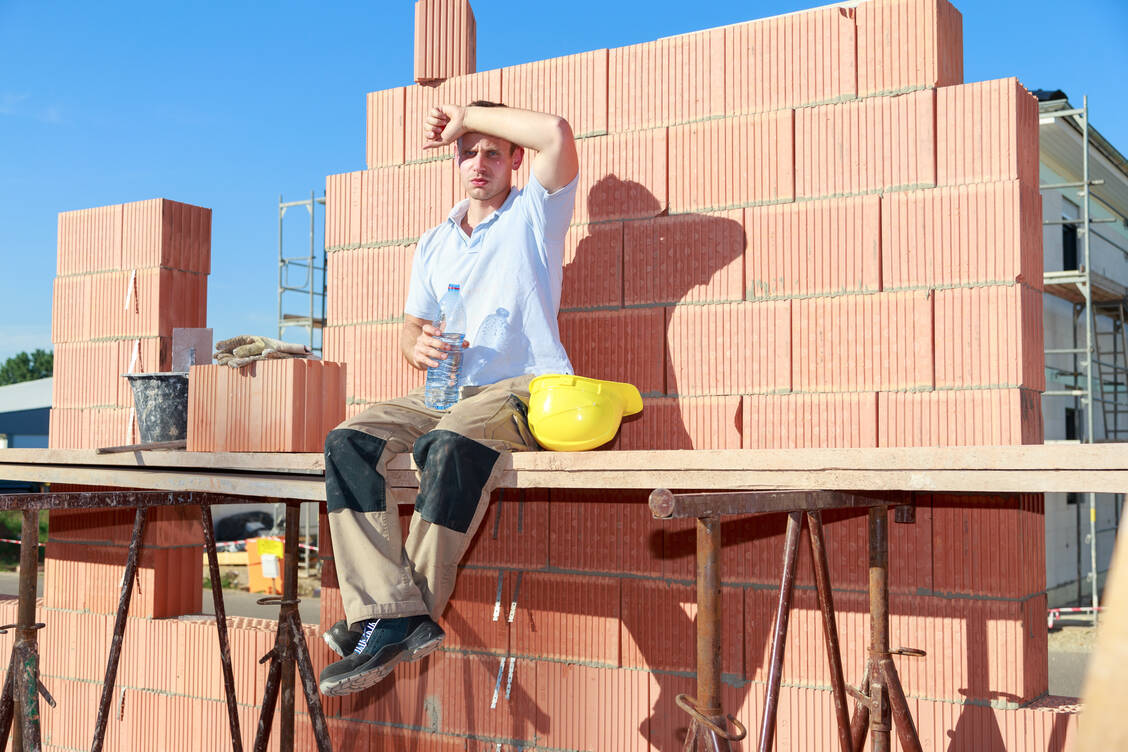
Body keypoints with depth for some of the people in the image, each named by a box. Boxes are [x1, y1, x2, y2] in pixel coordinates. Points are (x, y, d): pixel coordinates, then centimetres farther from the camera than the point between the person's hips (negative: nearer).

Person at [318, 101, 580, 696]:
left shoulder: (534, 214, 7)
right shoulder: (434, 243, 25)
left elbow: (555, 133, -12)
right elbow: (411, 328, 25)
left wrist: (464, 116, -1)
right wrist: (417, 347, -1)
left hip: (526, 388, -6)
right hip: (446, 391, 6)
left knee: (451, 444, -37)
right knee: (348, 441, -20)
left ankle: (416, 612, -25)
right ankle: (388, 612, -30)